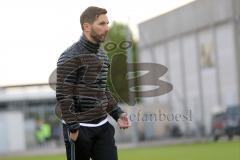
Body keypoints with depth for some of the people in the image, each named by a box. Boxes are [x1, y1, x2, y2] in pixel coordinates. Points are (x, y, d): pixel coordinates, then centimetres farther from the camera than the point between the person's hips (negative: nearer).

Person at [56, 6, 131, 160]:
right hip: (80, 128, -7)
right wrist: (73, 128, -19)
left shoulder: (102, 55, 14)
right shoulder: (70, 57, -11)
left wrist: (118, 114, 11)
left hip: (102, 126, 7)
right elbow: (63, 95, -15)